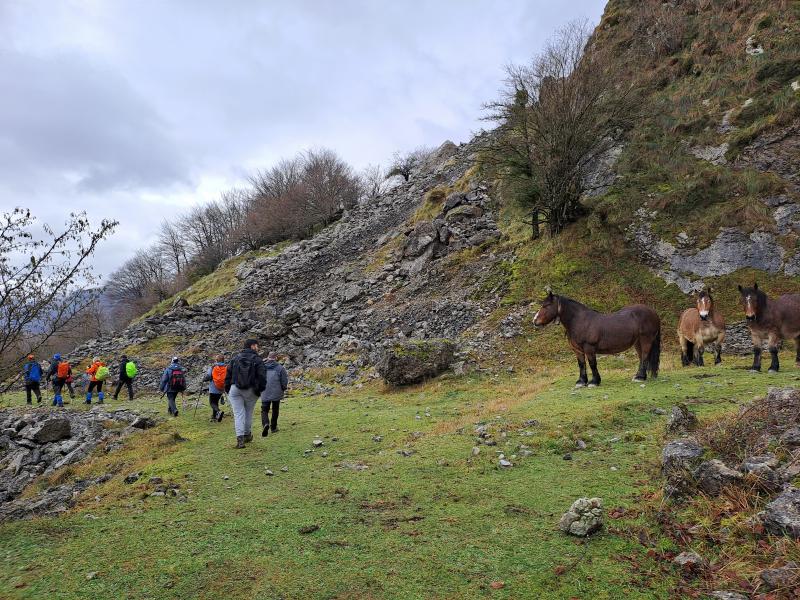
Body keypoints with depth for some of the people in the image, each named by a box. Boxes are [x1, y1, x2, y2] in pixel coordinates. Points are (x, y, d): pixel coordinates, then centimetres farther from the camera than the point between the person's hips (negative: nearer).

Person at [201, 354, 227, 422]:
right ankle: (214, 416, 25)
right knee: (216, 402, 20)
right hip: (221, 389, 4)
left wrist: (204, 379, 8)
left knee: (212, 402, 5)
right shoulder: (226, 368, -3)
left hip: (213, 389, -4)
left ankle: (219, 411, -23)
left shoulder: (212, 367, -9)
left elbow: (207, 377, -13)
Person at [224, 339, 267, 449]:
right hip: (250, 390, -2)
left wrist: (228, 390, 15)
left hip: (235, 389, 2)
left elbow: (228, 374, 10)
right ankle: (247, 435, 27)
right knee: (248, 412, 15)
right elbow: (262, 376, -8)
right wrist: (260, 390, 2)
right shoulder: (257, 360, -2)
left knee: (238, 413, 0)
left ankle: (240, 438, -11)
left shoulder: (236, 358, 9)